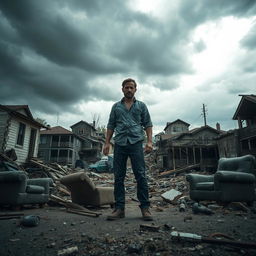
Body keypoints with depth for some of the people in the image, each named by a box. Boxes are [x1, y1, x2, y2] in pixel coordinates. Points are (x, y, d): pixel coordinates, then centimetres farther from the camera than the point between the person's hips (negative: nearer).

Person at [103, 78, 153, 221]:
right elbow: (111, 126, 15)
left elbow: (148, 124, 9)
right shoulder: (116, 106, 18)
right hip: (120, 144, 2)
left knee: (141, 176, -5)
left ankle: (145, 208, 3)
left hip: (136, 143, -2)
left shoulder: (141, 106, 14)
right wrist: (107, 142, 5)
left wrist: (149, 141, -4)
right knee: (118, 177, 2)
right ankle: (119, 208, 10)